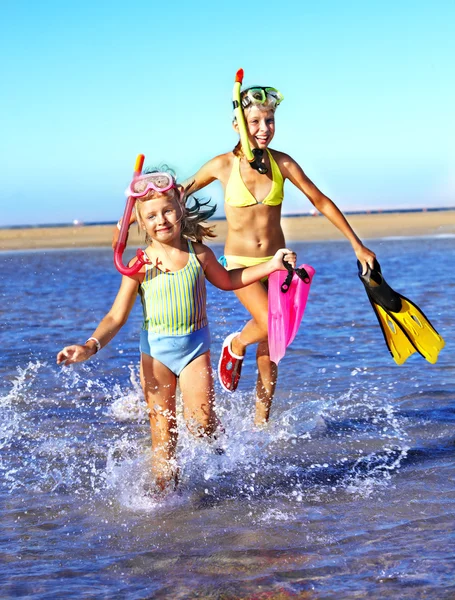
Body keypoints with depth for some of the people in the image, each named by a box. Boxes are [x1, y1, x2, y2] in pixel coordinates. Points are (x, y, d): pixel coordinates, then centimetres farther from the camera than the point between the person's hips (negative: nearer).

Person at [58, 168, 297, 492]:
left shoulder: (199, 254, -2)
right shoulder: (140, 265, -9)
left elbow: (227, 280, 19)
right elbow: (116, 317, -7)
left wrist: (270, 265, 12)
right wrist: (90, 346, -22)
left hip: (195, 345, 0)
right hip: (155, 349, 0)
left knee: (201, 421, -13)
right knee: (163, 430, 2)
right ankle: (166, 491, 15)